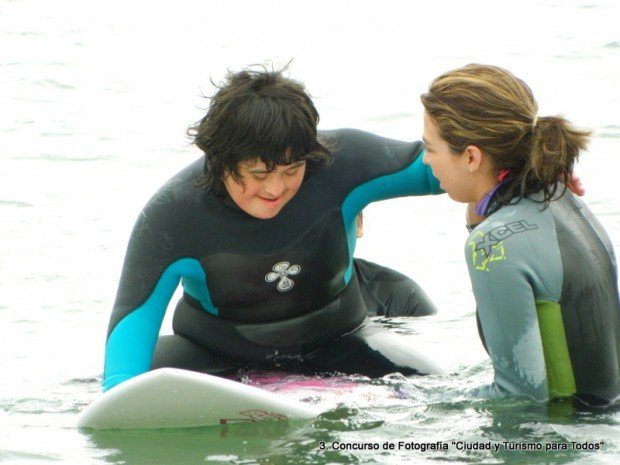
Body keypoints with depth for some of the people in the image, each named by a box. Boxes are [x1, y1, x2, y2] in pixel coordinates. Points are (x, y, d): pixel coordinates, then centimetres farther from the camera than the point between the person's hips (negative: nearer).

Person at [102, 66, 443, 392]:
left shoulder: (340, 162, -21)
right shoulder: (171, 215, -24)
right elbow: (135, 314, -25)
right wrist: (120, 391, -42)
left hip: (333, 342, 1)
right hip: (218, 354, -1)